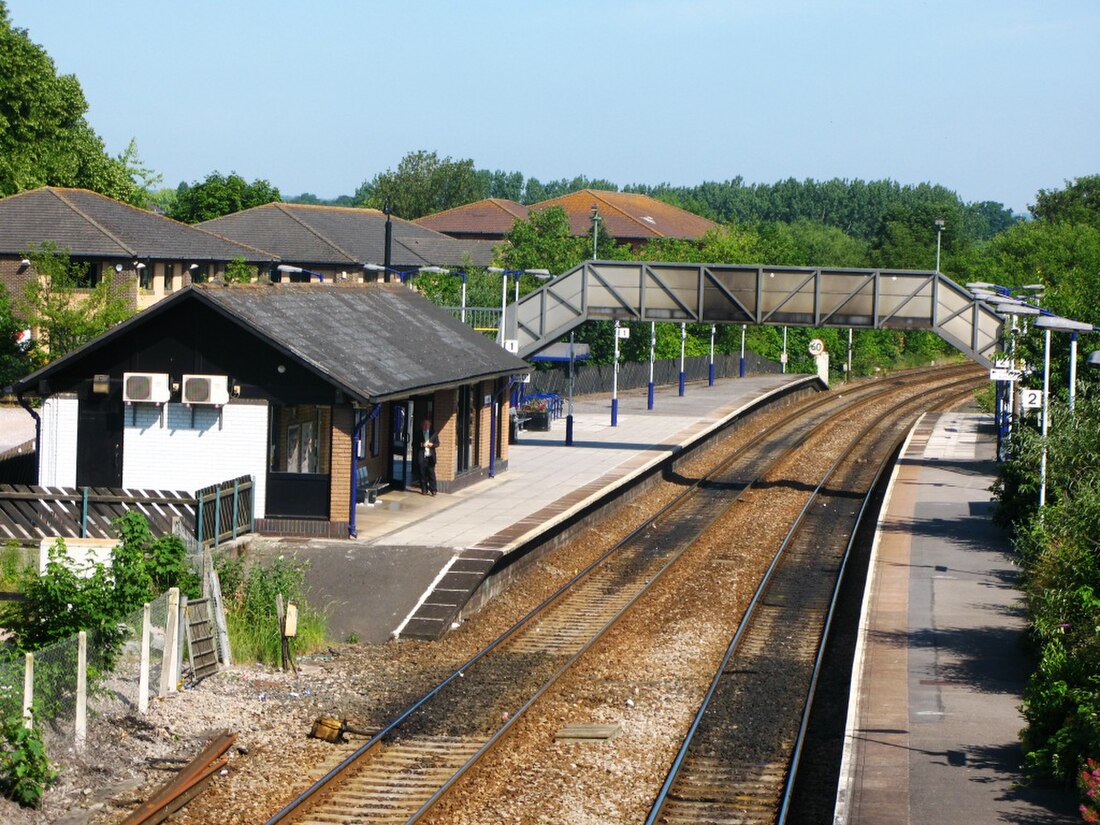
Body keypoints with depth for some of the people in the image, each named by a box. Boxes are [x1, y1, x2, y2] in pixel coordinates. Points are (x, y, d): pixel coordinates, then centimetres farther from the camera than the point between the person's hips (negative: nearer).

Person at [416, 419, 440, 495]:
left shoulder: (433, 434, 10)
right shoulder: (419, 434, 6)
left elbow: (437, 443, 10)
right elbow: (415, 444, 3)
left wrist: (432, 445, -9)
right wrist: (421, 445, -14)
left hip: (430, 457, 0)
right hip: (421, 457, 0)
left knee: (431, 473, -3)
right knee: (423, 474, 1)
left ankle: (433, 490, 0)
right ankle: (424, 490, 8)